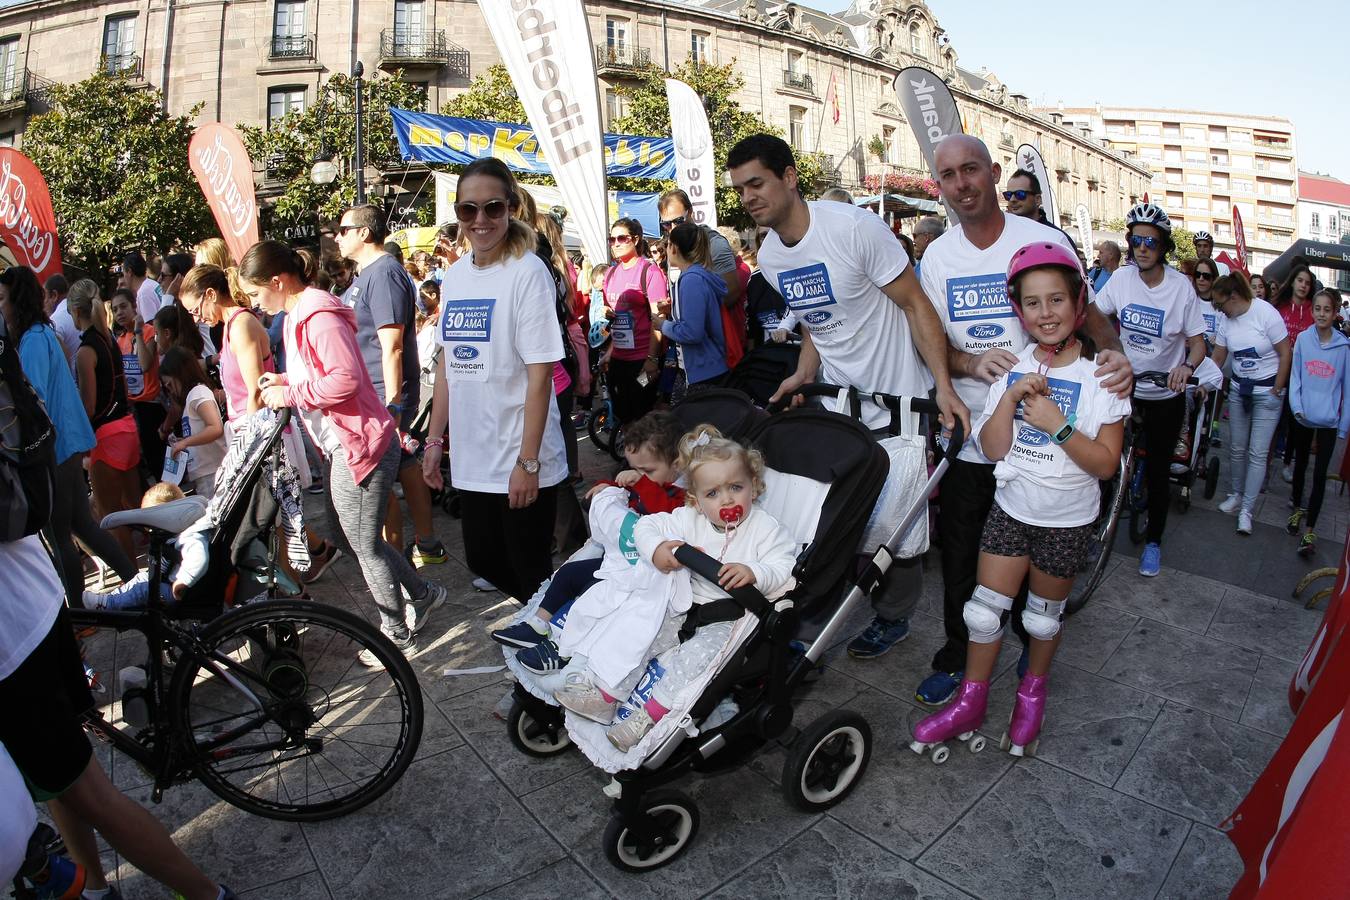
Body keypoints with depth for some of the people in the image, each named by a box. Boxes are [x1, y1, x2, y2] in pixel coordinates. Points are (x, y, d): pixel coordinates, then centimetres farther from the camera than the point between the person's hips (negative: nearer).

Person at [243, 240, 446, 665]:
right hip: (339, 444, 11)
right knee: (353, 535, 20)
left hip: (359, 444, -11)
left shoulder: (319, 316, -18)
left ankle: (398, 634, 19)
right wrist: (285, 381, 7)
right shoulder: (297, 315, 15)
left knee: (365, 545, 2)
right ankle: (422, 594, 35)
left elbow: (345, 378, -28)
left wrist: (289, 394, -18)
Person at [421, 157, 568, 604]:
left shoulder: (528, 273, -11)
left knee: (530, 570, 4)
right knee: (483, 560, 16)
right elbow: (448, 363, 13)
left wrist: (528, 461, -18)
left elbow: (540, 373, -16)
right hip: (471, 456, 7)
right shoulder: (454, 276, 8)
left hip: (520, 459, -7)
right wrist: (435, 438, 12)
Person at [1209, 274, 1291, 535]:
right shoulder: (1227, 320, 0)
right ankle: (1236, 495, 27)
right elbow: (1217, 358, 5)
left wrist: (1276, 390, -11)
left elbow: (1285, 354, -12)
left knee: (1258, 453, -2)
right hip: (1238, 389, 5)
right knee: (1237, 448, 11)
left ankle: (1246, 510, 3)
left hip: (1267, 391, -5)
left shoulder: (1266, 314, -17)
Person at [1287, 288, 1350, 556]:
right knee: (1300, 466, 18)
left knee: (1320, 475, -2)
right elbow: (1295, 376, -1)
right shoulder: (1303, 339, -5)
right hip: (1303, 416, 2)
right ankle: (1298, 508, 38)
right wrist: (1297, 407, -12)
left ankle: (1309, 530, 2)